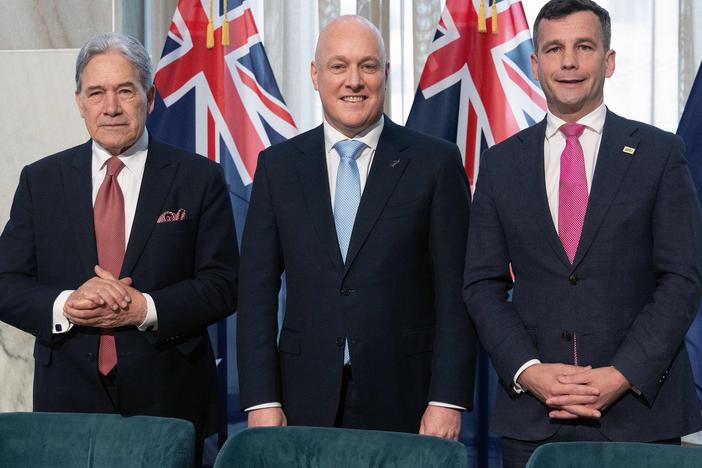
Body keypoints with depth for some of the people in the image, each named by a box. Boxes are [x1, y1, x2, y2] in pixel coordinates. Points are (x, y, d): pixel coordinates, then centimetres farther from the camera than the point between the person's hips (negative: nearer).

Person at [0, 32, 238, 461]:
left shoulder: (200, 179, 0)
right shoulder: (41, 180, 6)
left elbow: (223, 285, -4)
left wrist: (144, 309, -18)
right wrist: (67, 306, -16)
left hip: (170, 401, -1)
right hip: (69, 399, 1)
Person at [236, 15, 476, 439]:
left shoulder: (436, 162, 0)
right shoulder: (278, 165, 6)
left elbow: (455, 293, -3)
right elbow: (258, 292, 4)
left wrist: (447, 400, -9)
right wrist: (262, 401, -3)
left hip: (404, 402, -1)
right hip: (306, 402, 2)